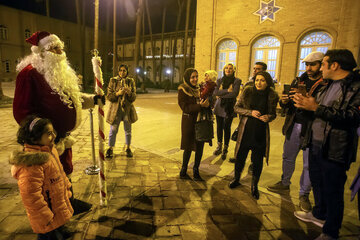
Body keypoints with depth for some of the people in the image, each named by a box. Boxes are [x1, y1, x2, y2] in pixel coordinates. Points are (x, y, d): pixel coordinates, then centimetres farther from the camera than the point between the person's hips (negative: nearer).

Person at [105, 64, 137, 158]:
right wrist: (117, 93, -20)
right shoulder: (113, 80, 1)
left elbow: (134, 97, 1)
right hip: (116, 109, -1)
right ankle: (110, 149, 16)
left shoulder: (131, 81, 4)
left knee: (128, 130, 9)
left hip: (128, 109, 1)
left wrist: (129, 93, -20)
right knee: (113, 130, 0)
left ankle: (128, 148, 25)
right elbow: (109, 96, -2)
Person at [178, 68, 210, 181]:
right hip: (189, 122, -5)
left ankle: (196, 171, 25)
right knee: (188, 148, 4)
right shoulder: (182, 90, -9)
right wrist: (200, 106, -26)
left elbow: (205, 102, 15)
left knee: (199, 147, 8)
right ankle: (183, 171, 23)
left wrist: (206, 103, -7)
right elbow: (185, 108, -17)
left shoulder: (198, 89, 10)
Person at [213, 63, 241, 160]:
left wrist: (221, 95, -12)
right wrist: (227, 90, -16)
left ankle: (225, 150, 14)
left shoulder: (237, 81, -2)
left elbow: (234, 94, -17)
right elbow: (215, 92, -7)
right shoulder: (219, 80, 8)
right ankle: (219, 147, 26)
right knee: (219, 127, 9)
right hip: (219, 107, 3)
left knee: (227, 128, 1)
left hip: (229, 108, -3)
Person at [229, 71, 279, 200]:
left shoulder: (272, 95, -3)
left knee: (258, 160, 6)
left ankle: (254, 186, 29)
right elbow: (237, 107, -1)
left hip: (261, 131, 0)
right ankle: (236, 179, 36)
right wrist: (250, 112, -16)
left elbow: (273, 114, 9)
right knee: (240, 156, 10)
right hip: (246, 129, 0)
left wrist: (268, 117, -14)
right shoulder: (248, 91, -4)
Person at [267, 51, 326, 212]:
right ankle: (285, 183, 36)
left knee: (309, 164, 6)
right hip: (294, 126, 5)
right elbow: (287, 106, 11)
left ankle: (304, 194, 22)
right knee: (288, 157, 16)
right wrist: (284, 101, -11)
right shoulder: (298, 81, 9)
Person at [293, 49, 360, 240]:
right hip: (316, 144, 9)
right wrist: (306, 103, 0)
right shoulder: (330, 85, 14)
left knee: (332, 191, 4)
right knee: (317, 182, 22)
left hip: (335, 150, -8)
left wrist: (316, 108, -27)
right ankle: (319, 215, 44)